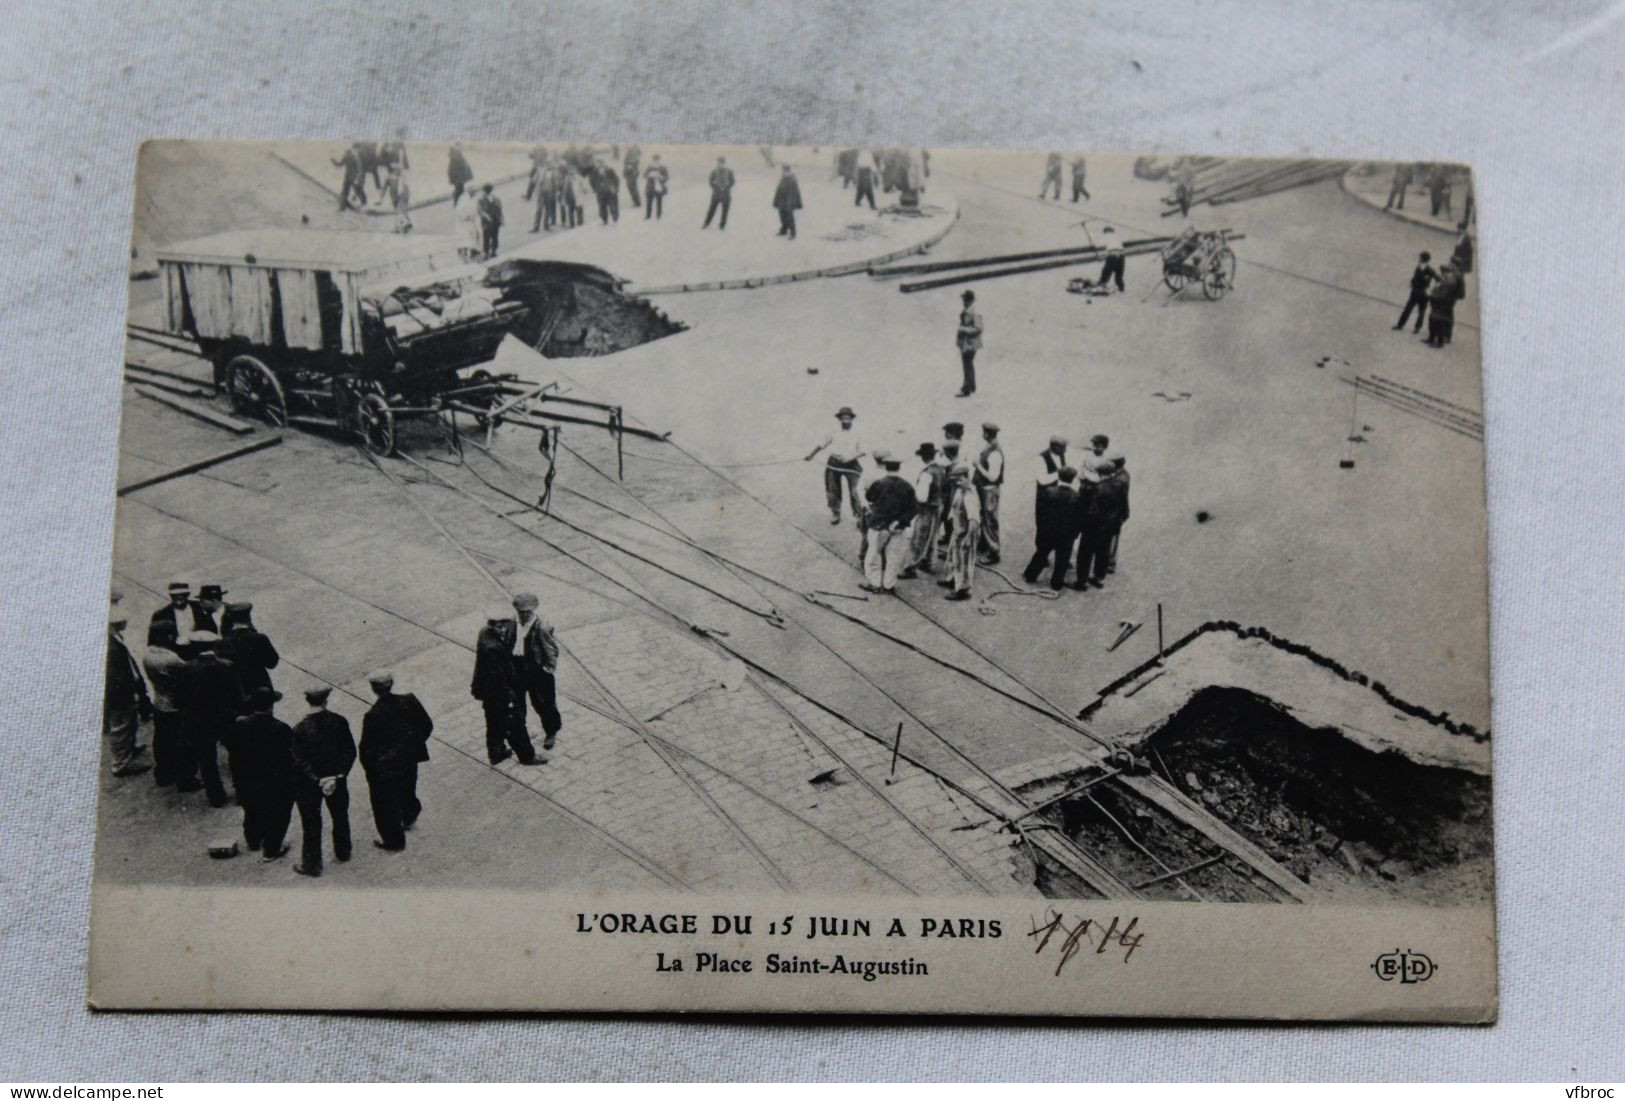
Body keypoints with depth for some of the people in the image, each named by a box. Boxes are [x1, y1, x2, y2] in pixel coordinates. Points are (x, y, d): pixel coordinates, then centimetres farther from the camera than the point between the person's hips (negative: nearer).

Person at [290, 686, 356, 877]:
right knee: (340, 816, 23)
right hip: (337, 780, 3)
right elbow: (350, 752, -11)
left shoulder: (300, 729, -19)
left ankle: (311, 864, 20)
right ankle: (342, 853, 40)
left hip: (309, 783, -3)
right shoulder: (339, 722, -12)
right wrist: (339, 775, -11)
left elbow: (299, 761, -19)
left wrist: (317, 780, -16)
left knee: (311, 823, 10)